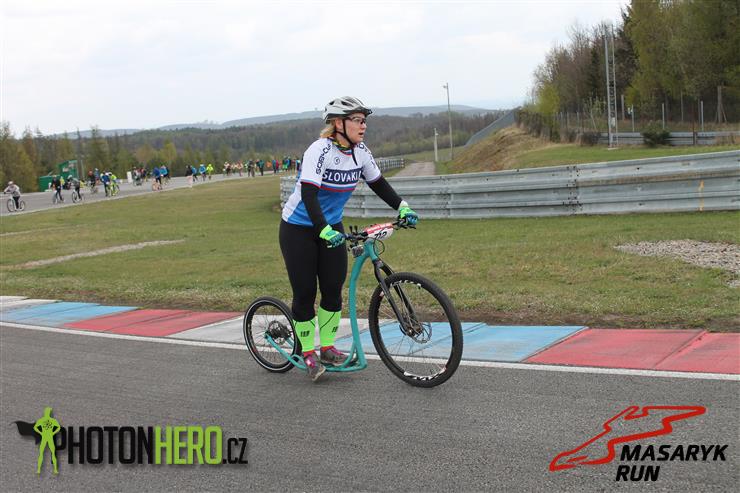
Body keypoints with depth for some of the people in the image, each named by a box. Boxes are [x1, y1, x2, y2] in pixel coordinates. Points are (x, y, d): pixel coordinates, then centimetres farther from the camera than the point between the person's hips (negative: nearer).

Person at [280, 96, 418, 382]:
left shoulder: (360, 152, -5)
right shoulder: (321, 151, -26)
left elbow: (378, 184, 8)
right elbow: (308, 195, -34)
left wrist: (402, 208, -4)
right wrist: (324, 230, -46)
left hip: (332, 226, 6)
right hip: (299, 229, -6)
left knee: (333, 290, 0)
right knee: (305, 293, -3)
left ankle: (327, 347, 14)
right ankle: (308, 353, 10)